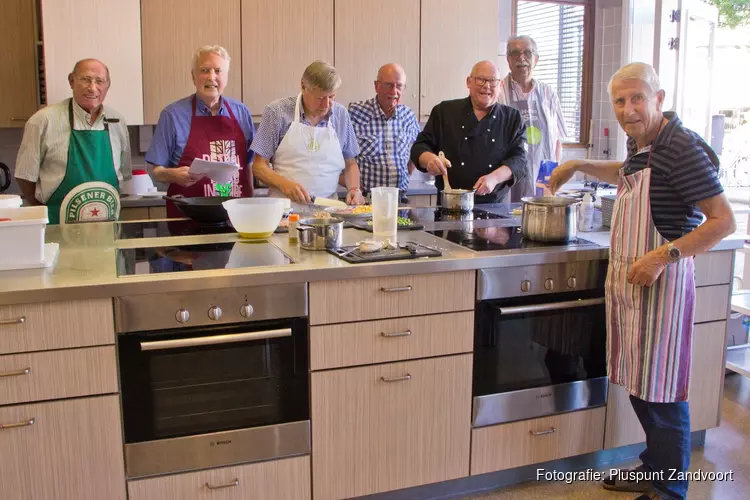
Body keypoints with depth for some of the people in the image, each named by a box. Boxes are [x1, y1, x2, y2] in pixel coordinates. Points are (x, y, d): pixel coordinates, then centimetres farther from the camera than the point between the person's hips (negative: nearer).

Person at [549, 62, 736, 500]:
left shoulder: (683, 148, -18)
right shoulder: (639, 144, 10)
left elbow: (723, 221, -20)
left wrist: (664, 255, -26)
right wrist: (579, 165, 27)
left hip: (661, 283, -9)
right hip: (628, 281, 9)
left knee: (662, 391, 0)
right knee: (637, 382, 18)